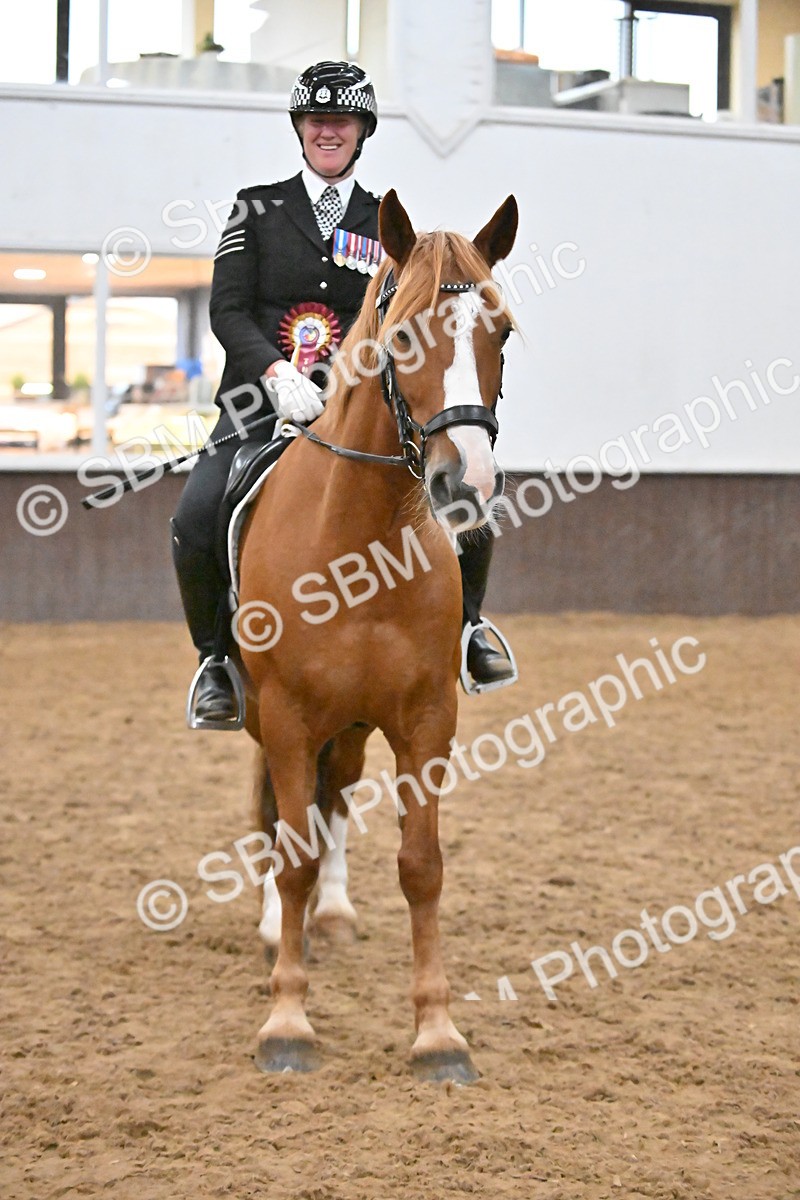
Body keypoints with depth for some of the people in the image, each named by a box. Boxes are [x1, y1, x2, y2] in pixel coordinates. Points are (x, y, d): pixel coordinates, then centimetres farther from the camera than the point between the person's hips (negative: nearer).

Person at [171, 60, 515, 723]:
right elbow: (228, 309, -2)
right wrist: (277, 372, -19)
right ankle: (217, 655, -2)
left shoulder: (385, 224, 12)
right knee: (196, 517, -26)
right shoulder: (258, 209, 7)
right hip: (263, 402, -1)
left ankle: (462, 627, 13)